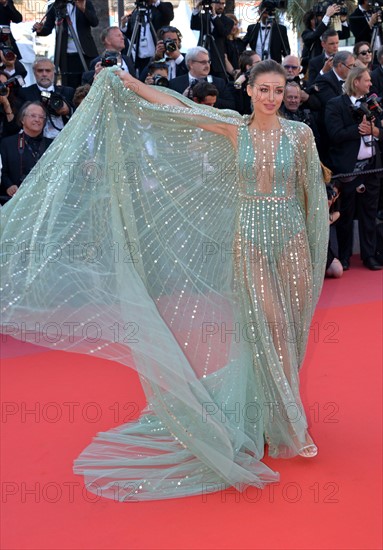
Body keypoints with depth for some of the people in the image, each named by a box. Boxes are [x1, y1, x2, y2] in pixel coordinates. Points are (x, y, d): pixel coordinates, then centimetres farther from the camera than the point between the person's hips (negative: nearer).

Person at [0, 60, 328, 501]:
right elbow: (176, 108, 1)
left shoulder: (300, 134, 1)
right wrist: (128, 82, 1)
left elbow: (311, 189, 8)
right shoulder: (234, 129, -1)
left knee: (288, 329, 5)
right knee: (266, 329, -3)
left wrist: (314, 244, 8)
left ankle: (283, 419, 22)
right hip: (250, 238, -1)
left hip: (291, 237, 1)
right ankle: (289, 426, 9)